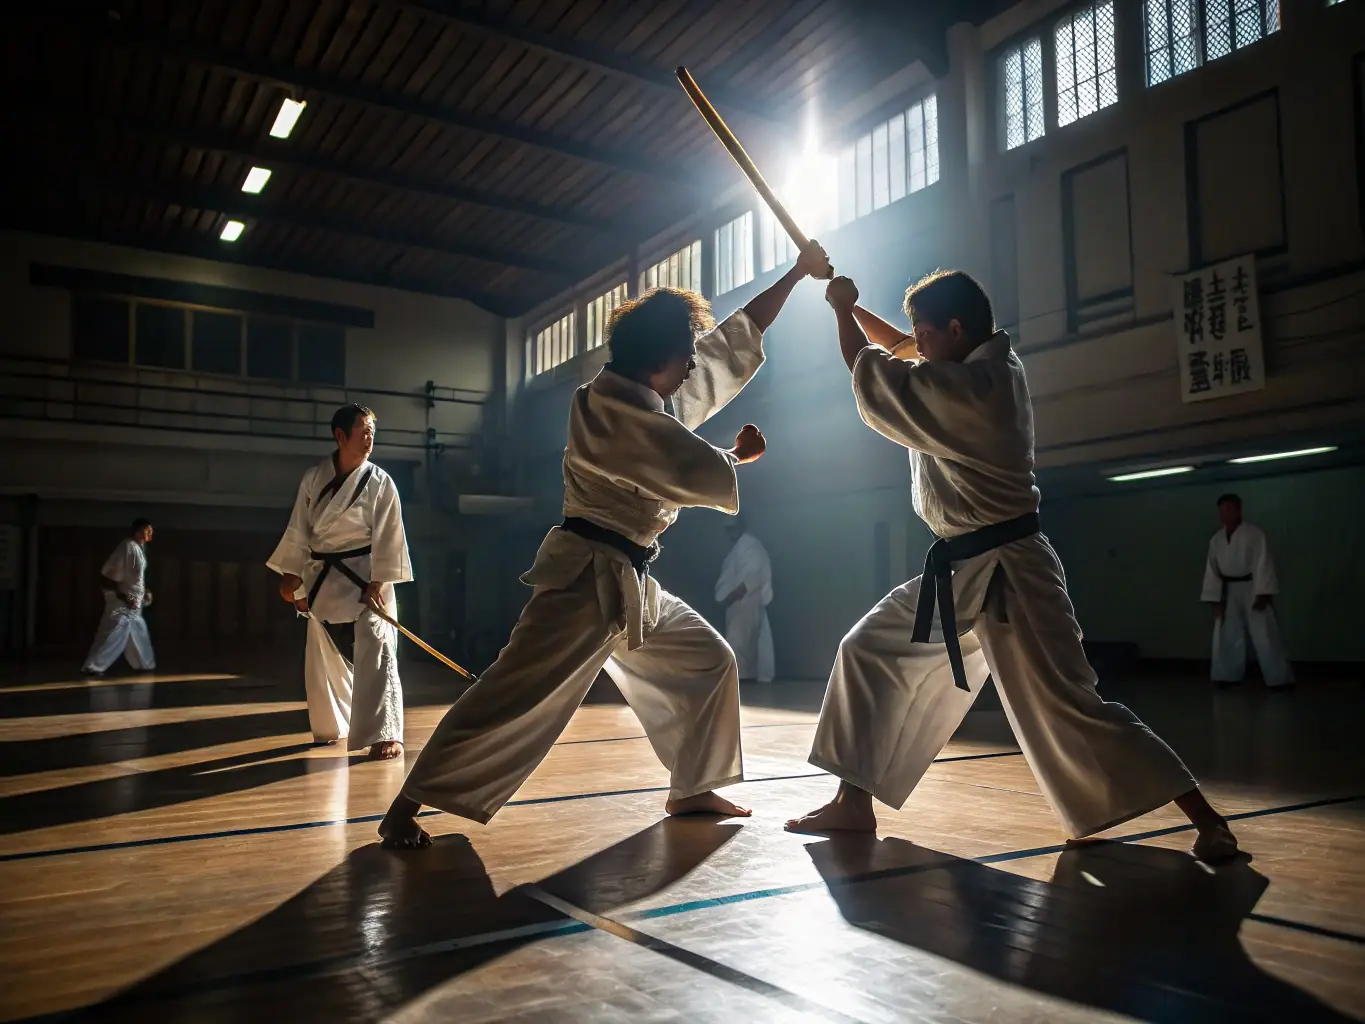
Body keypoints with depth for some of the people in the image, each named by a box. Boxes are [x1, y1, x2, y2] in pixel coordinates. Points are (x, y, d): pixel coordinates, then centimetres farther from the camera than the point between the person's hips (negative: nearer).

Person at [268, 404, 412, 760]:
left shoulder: (379, 481, -8)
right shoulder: (313, 477, 0)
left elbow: (387, 535, -11)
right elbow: (299, 529, 5)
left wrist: (379, 582, -17)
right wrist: (291, 575, 2)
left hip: (364, 576, -4)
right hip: (324, 578, 4)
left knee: (375, 652, -15)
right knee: (324, 657, 15)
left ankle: (384, 734, -13)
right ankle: (331, 726, 34)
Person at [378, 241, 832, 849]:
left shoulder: (657, 398, 10)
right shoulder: (614, 409, -18)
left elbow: (736, 341, 17)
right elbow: (700, 474, -23)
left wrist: (796, 275, 20)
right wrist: (741, 456, 0)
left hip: (631, 581, 10)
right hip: (588, 576, -10)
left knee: (707, 661, 15)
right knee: (517, 694, -12)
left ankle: (692, 789, 26)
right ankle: (405, 809, -4)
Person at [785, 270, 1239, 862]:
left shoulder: (973, 387, -22)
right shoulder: (987, 365, 8)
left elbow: (874, 374, -12)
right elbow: (898, 349, 22)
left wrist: (844, 312, 3)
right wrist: (853, 308, 13)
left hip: (1006, 573, -10)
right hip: (961, 570, 10)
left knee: (1067, 708, -6)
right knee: (869, 652, 10)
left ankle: (1206, 820, 9)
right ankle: (854, 804, 17)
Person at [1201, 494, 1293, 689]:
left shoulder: (1254, 533, -10)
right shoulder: (1216, 540, 6)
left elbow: (1263, 564, -14)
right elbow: (1212, 570, 6)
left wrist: (1263, 593, -19)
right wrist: (1216, 600, 2)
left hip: (1253, 590, -5)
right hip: (1230, 592, 5)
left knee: (1265, 637, -7)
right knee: (1227, 637, 7)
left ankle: (1280, 679, 0)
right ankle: (1229, 675, 20)